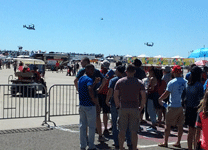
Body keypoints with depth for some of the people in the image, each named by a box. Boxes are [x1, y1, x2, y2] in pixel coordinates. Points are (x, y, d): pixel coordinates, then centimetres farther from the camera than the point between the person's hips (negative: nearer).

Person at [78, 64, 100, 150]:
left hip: (81, 105, 8)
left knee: (82, 126, 12)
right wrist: (94, 99, -22)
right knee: (92, 127, 4)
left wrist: (95, 82, 14)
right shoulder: (89, 79, -16)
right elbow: (90, 89, -34)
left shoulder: (81, 78, 11)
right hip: (90, 106, -8)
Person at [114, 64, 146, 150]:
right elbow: (143, 96, -6)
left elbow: (115, 95, -2)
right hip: (135, 108, 0)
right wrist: (141, 107, 6)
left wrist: (118, 105, 9)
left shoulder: (120, 81, 1)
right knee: (134, 131, 5)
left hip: (123, 108, 0)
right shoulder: (139, 82, 0)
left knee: (122, 131, 8)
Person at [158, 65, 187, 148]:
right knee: (180, 125, 11)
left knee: (168, 124, 4)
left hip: (174, 106, -5)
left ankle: (165, 142, 8)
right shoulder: (186, 82, 2)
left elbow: (166, 94, -13)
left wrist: (160, 99, 3)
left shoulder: (172, 82, -12)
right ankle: (178, 143, 17)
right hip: (183, 106, 5)